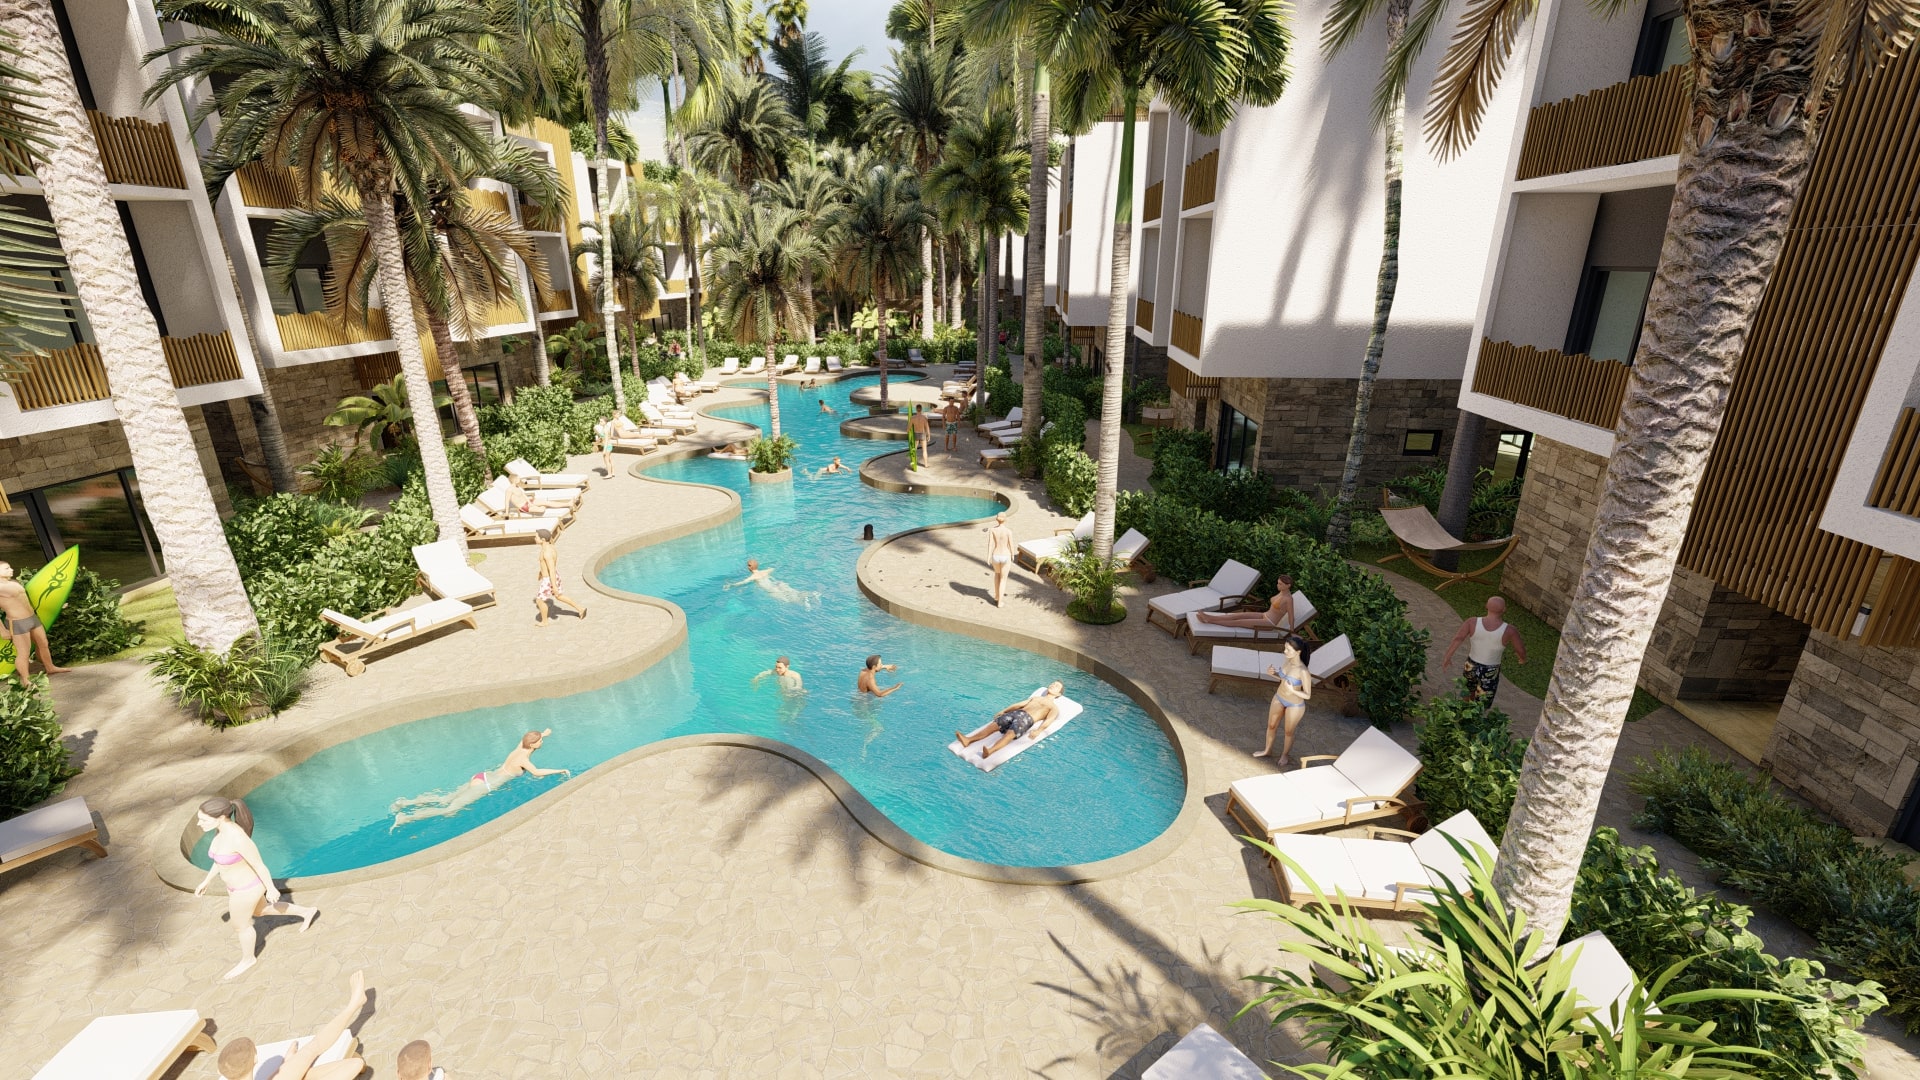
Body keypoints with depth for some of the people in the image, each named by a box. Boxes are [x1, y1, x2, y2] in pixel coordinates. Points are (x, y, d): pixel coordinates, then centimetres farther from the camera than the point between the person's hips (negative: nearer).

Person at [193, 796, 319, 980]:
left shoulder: (238, 839, -38)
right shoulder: (224, 828, -11)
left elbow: (260, 865, -26)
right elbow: (222, 857, 8)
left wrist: (271, 889, -15)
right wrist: (206, 881, 16)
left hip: (246, 888, -8)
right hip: (240, 882, 8)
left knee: (240, 926, 18)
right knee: (260, 911, 31)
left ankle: (247, 959, 46)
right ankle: (306, 911, 46)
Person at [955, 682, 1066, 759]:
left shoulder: (1054, 707, 17)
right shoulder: (1036, 698, 37)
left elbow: (1048, 721, -2)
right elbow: (1020, 704, 29)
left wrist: (1038, 730, -22)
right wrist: (1004, 710, 16)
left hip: (1027, 718, -5)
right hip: (1016, 712, 6)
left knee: (1010, 733, -35)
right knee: (995, 724, -21)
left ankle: (990, 751, -60)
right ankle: (968, 740, -37)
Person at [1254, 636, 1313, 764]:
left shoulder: (1303, 671, -34)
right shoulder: (1287, 660, -14)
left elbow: (1308, 695, -23)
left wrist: (1292, 691, -38)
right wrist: (1273, 673, -13)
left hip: (1294, 705, -6)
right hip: (1279, 698, 6)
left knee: (1288, 732, 21)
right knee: (1271, 726, 24)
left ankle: (1285, 756, 47)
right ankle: (1267, 750, 49)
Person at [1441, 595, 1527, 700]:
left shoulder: (1472, 622, -17)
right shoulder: (1509, 630, -20)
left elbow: (1458, 639, -25)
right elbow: (1521, 651, -9)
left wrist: (1447, 658, -20)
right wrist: (1523, 659, 14)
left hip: (1471, 667, 3)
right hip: (1490, 672, -3)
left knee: (1469, 694, 31)